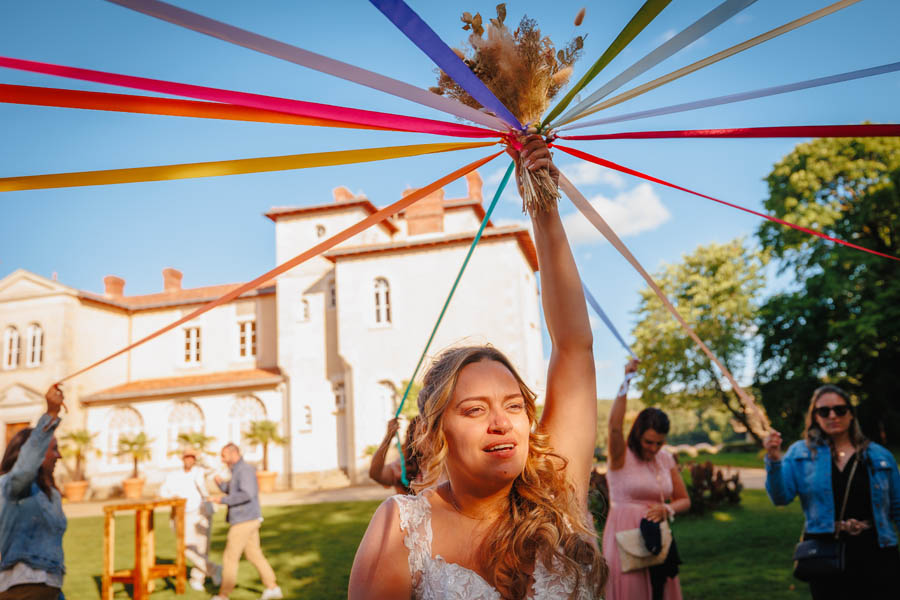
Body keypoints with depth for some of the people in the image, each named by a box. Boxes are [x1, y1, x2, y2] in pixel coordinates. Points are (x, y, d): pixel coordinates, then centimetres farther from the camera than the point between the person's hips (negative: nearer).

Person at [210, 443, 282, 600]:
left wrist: (223, 500, -21)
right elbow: (234, 494, 23)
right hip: (249, 520, 10)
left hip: (244, 521, -10)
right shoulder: (239, 471, 16)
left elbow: (247, 494, -29)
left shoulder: (245, 470, -17)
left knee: (230, 557, 0)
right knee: (254, 555, 12)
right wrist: (221, 483, 6)